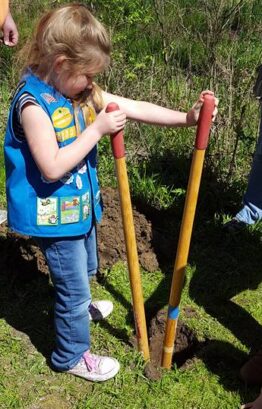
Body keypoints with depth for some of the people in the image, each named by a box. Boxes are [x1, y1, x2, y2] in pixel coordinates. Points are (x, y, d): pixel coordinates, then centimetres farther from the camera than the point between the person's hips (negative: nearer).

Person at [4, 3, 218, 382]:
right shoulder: (33, 104, -25)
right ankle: (71, 355, 30)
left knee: (85, 270, 31)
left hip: (81, 205, 9)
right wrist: (97, 129, -27)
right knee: (73, 285, 7)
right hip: (55, 216, -8)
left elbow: (134, 108, -3)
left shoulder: (80, 91, -1)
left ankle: (77, 308, 61)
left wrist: (186, 117, -11)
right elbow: (53, 167, -32)